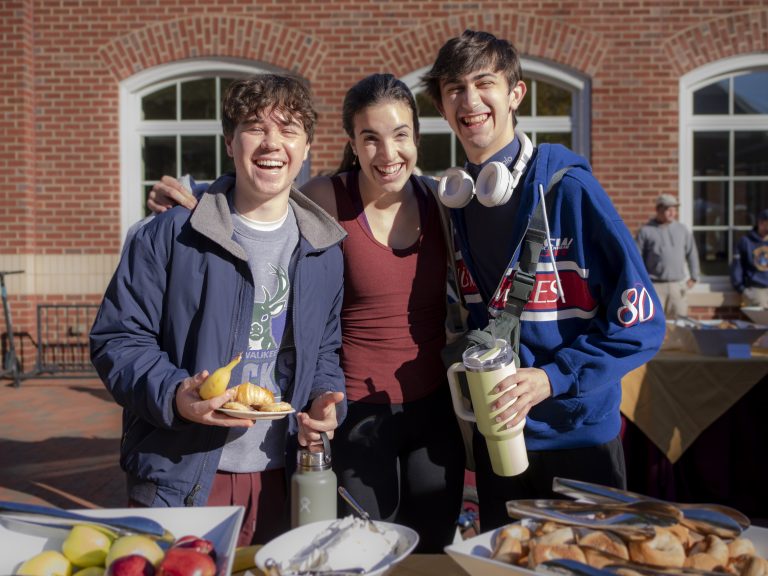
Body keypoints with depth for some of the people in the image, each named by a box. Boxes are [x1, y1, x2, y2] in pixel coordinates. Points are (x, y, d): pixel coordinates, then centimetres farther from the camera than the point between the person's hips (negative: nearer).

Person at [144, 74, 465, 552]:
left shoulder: (439, 198, -1)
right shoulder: (329, 199, -14)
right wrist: (197, 206, -19)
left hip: (435, 409, 5)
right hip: (361, 414, -4)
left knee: (434, 550, 18)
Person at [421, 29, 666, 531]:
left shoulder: (566, 186, -16)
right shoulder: (455, 200, 2)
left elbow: (641, 321, -16)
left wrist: (554, 377, -22)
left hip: (578, 436, -5)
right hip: (494, 437, 5)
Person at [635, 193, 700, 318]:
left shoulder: (682, 230, 10)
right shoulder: (646, 231, 0)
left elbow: (692, 254, 16)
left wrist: (694, 277, 12)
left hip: (678, 285, 3)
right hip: (655, 285, -3)